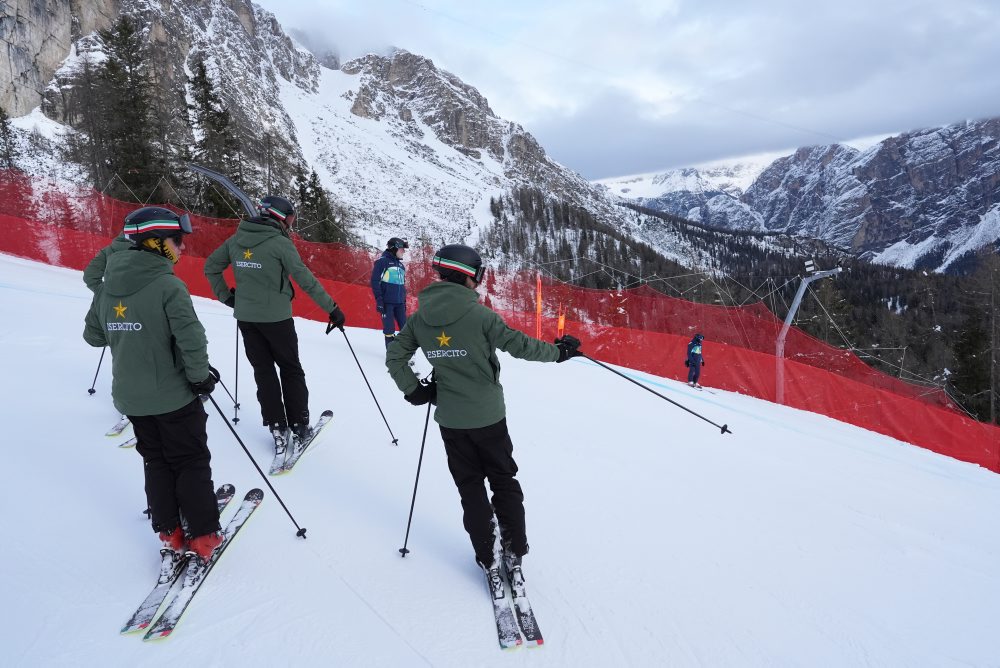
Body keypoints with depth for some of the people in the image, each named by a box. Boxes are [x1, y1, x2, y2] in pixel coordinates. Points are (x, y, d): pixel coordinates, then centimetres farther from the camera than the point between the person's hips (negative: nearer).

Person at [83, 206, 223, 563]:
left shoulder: (107, 285, 2)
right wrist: (201, 376, -11)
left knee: (155, 461, 19)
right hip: (173, 396, -6)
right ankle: (203, 536, 14)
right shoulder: (168, 285, -19)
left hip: (130, 397, 6)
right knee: (191, 463, 7)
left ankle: (169, 533, 26)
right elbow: (191, 339, -25)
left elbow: (93, 335, 11)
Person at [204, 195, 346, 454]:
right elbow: (306, 280, -15)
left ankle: (277, 428, 12)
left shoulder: (236, 240, 5)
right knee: (291, 370, 10)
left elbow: (210, 267, 12)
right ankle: (299, 426, 15)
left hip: (245, 317, 5)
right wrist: (332, 308, -9)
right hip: (276, 318, -5)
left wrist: (226, 297, 17)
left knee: (263, 371, 12)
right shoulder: (280, 243, -13)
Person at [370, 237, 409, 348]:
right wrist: (379, 299, -13)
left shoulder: (400, 265, 18)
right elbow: (375, 281, -7)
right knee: (389, 328, -4)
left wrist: (404, 300, 19)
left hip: (399, 302, 6)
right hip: (387, 301, -6)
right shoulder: (382, 261, -3)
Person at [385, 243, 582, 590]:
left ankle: (488, 559, 18)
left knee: (470, 487, 15)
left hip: (450, 419, 3)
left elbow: (394, 357, 1)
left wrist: (413, 390, 11)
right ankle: (514, 552, 19)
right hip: (488, 416, -3)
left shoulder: (420, 318, -2)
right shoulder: (479, 314, -16)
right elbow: (518, 344, -14)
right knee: (504, 481, 15)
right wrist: (557, 351, 0)